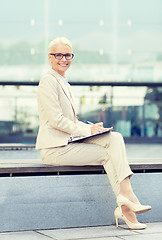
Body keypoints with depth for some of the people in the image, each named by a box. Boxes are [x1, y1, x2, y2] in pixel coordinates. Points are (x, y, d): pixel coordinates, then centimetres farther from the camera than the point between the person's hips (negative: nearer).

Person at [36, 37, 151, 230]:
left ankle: (126, 195, -19)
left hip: (68, 142, 8)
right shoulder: (48, 81, -10)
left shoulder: (63, 83, 20)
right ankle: (124, 204, -7)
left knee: (115, 138, -9)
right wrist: (87, 131, -12)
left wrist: (92, 127, 5)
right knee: (108, 154, -12)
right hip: (55, 148, -8)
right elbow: (57, 120, -17)